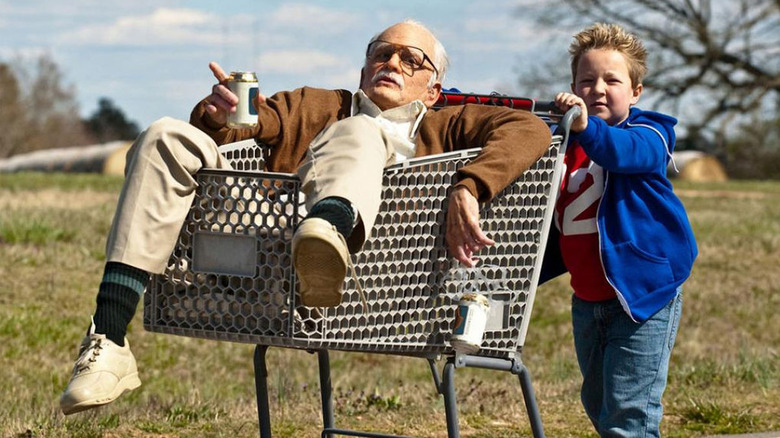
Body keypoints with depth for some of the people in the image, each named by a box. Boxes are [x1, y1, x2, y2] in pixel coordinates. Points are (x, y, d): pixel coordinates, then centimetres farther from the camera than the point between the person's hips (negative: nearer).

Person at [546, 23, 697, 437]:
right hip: (588, 301, 7)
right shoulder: (566, 145, 8)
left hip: (643, 293, -7)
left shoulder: (646, 134, -10)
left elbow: (625, 153, -34)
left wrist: (586, 127, -50)